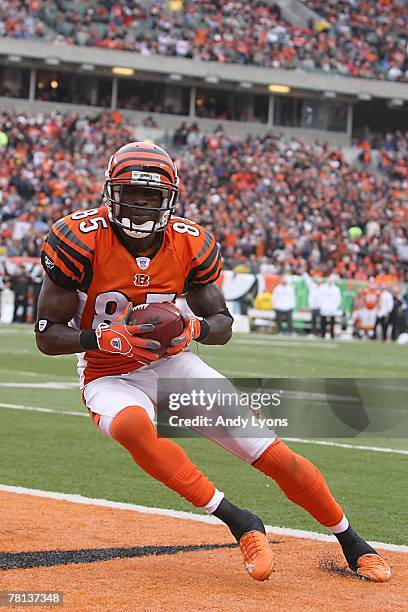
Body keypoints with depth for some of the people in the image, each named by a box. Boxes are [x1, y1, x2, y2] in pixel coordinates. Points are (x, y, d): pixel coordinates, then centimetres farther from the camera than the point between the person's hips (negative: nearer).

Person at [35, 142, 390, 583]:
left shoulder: (191, 244, -8)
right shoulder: (80, 240, -17)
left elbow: (223, 325, 3)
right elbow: (47, 335, -14)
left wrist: (194, 327, -21)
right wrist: (107, 338, -32)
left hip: (173, 364, 3)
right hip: (110, 376, -3)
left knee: (276, 456, -7)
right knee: (132, 425, -41)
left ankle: (351, 543, 16)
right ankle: (239, 523, -31)